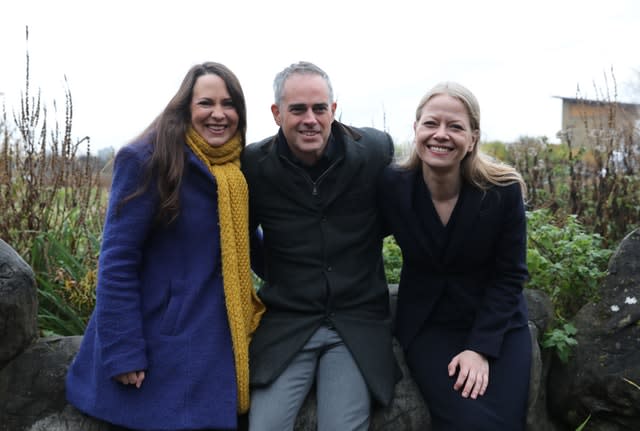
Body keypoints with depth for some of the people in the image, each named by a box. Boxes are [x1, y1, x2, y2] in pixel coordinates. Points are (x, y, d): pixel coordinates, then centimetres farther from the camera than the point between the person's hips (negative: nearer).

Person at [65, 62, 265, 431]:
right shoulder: (148, 162, -15)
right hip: (161, 350, -5)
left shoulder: (239, 170, 4)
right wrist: (123, 354, -20)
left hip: (218, 344, 6)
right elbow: (117, 262, -17)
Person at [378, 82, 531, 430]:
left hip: (498, 322, 1)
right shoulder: (391, 185, -14)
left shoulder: (504, 190, -15)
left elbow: (509, 275, -9)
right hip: (427, 324, 0)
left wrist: (481, 347, -16)